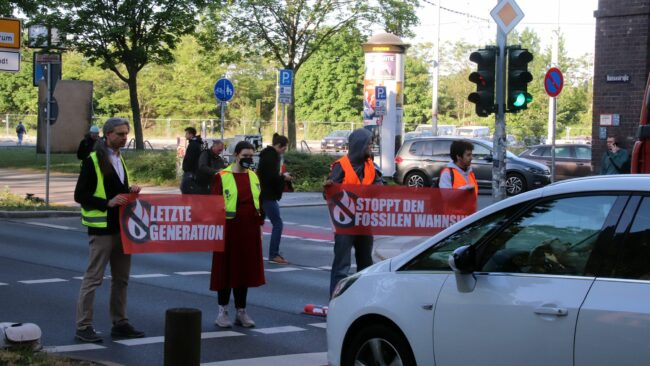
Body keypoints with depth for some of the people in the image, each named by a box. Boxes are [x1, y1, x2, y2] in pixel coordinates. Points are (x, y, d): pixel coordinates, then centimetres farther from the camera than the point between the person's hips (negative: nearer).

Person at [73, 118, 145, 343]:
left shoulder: (119, 159, 15)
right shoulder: (93, 160, -10)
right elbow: (80, 195, -13)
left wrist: (129, 190, 4)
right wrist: (108, 203, -22)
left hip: (122, 227, 8)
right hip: (102, 228, -8)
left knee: (121, 278, 12)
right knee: (93, 278, -4)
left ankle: (120, 323, 21)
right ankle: (83, 326, 2)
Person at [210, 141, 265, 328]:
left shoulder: (254, 177, 11)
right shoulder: (221, 177, -5)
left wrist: (259, 225, 12)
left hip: (249, 232, 5)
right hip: (228, 230, -5)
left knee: (245, 270, 9)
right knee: (226, 270, 2)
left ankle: (241, 311, 18)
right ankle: (223, 312, 11)